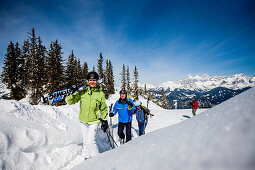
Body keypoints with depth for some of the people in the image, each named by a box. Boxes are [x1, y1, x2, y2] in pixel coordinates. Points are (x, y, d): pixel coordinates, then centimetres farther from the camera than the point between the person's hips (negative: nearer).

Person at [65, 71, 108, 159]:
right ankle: (86, 157, 33)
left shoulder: (100, 94, -3)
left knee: (91, 141, -11)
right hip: (83, 121, 3)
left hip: (94, 121, -2)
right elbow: (69, 101, 0)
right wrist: (74, 94, -19)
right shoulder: (83, 92, 0)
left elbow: (103, 109, 7)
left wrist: (104, 121, 1)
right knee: (85, 141, 13)